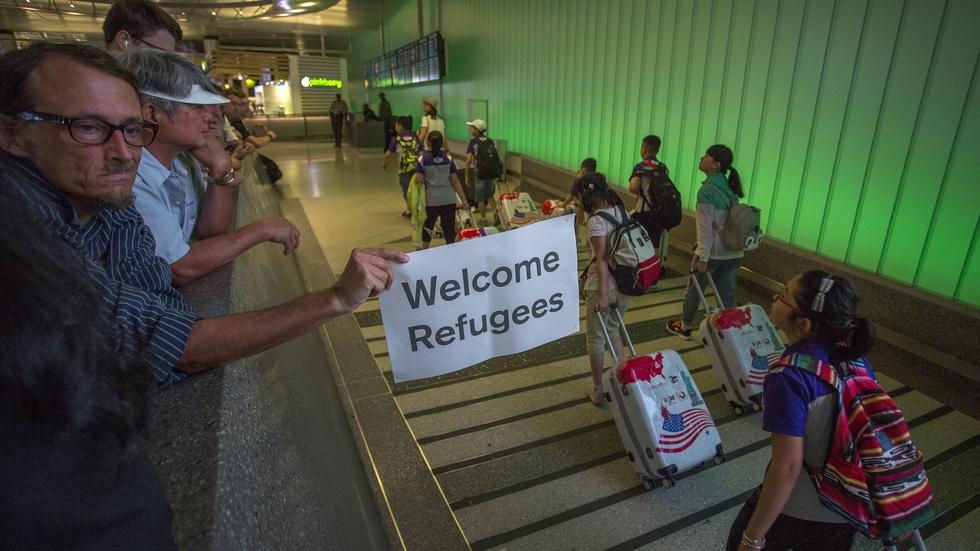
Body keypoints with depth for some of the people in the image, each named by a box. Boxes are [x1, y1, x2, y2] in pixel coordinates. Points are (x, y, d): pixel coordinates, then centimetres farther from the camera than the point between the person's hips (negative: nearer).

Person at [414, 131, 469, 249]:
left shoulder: (423, 158, -5)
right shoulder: (448, 158, 0)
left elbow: (418, 178, -14)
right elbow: (455, 180, -2)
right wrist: (463, 200, 0)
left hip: (431, 200, 0)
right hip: (449, 199, 0)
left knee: (428, 226, 19)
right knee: (449, 227, 6)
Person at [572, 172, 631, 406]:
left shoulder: (596, 221, -18)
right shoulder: (621, 211, 4)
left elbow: (601, 259, -21)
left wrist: (603, 295, -20)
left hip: (603, 285, -7)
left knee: (595, 338, 10)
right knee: (613, 329, 27)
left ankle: (597, 391, 24)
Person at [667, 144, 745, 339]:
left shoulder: (707, 190, -14)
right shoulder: (730, 189, 8)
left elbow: (706, 226, -16)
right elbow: (726, 222, 13)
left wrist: (703, 258, -14)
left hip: (713, 252, -6)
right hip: (734, 252, 6)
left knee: (694, 288, 15)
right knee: (727, 296, 11)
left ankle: (685, 326, 33)